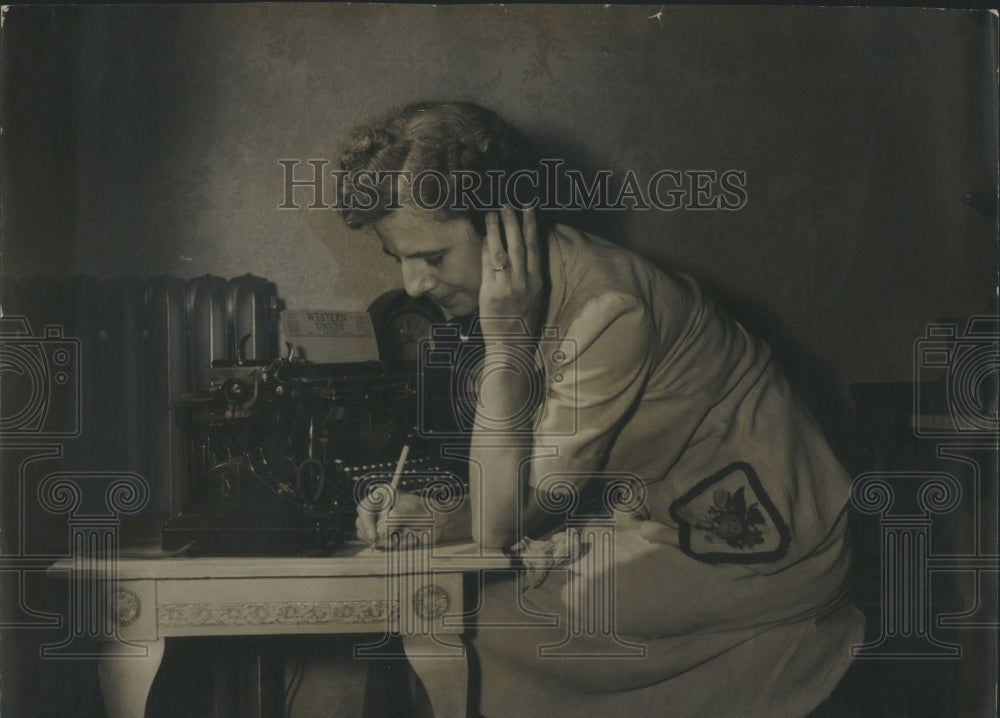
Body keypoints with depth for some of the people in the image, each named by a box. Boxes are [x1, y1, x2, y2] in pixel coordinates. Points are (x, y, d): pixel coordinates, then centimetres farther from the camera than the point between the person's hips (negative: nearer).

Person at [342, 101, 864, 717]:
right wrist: (438, 520, -10)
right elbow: (532, 493, 6)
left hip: (754, 551, -8)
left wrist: (504, 341, -26)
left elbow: (500, 525, -25)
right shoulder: (538, 297, -1)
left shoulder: (609, 308, -28)